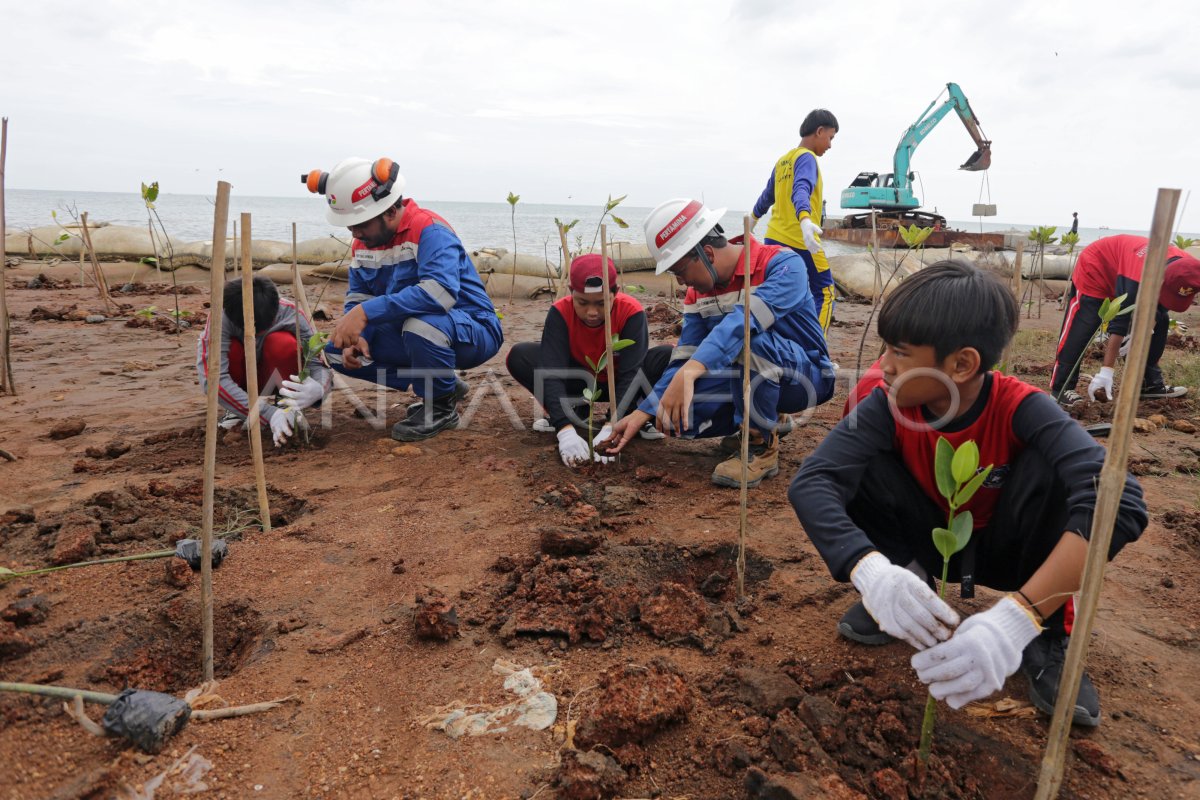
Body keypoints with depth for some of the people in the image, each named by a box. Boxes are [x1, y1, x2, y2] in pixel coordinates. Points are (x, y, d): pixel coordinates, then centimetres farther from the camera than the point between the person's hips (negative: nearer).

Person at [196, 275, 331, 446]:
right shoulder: (221, 319, -32)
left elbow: (318, 362, -28)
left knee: (283, 343, -32)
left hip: (270, 380, 0)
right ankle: (237, 413, -9)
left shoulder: (291, 314, -27)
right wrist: (268, 414, -48)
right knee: (231, 349, -33)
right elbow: (212, 379, -39)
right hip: (238, 385, 0)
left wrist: (318, 389, -54)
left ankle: (288, 409, -12)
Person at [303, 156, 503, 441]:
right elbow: (356, 299, 8)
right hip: (411, 332, 9)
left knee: (421, 323, -40)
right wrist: (354, 337, -15)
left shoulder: (429, 230, -23)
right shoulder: (363, 242, 2)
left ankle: (442, 406, -10)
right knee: (337, 352, 0)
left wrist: (367, 312, -40)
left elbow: (440, 291, -39)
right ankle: (441, 384, 8)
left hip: (472, 332, -8)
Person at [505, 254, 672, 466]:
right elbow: (552, 372, -33)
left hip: (618, 382, -1)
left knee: (671, 357, -31)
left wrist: (610, 429, -46)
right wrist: (566, 430, -47)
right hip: (580, 383, 2)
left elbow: (632, 372, -34)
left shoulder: (631, 311, -27)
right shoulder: (560, 312, -25)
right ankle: (576, 413, -9)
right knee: (519, 356, -24)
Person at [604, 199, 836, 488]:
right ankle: (766, 419, 9)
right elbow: (684, 360, -3)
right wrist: (640, 414, -13)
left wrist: (690, 373, -55)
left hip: (806, 377, -6)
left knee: (750, 338, -37)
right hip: (750, 380, 7)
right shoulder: (697, 294, -1)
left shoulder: (782, 265, -23)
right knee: (677, 415, -18)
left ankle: (762, 447, -18)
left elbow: (746, 318, -42)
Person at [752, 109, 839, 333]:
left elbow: (767, 195, 31)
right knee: (824, 293, 2)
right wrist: (805, 219, -48)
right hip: (800, 241, -8)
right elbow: (801, 190, -30)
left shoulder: (783, 160, 17)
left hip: (774, 238, 8)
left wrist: (755, 217, 49)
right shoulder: (806, 158, -10)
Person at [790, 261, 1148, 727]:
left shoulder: (1021, 408, -28)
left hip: (1004, 549, -1)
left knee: (1054, 466, -31)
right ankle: (910, 577, -2)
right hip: (928, 540, 1)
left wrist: (1019, 617, -56)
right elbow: (811, 482, -36)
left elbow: (1119, 498, -44)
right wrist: (872, 571, -56)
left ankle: (1044, 638, -13)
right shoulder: (889, 402, -23)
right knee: (859, 466, -27)